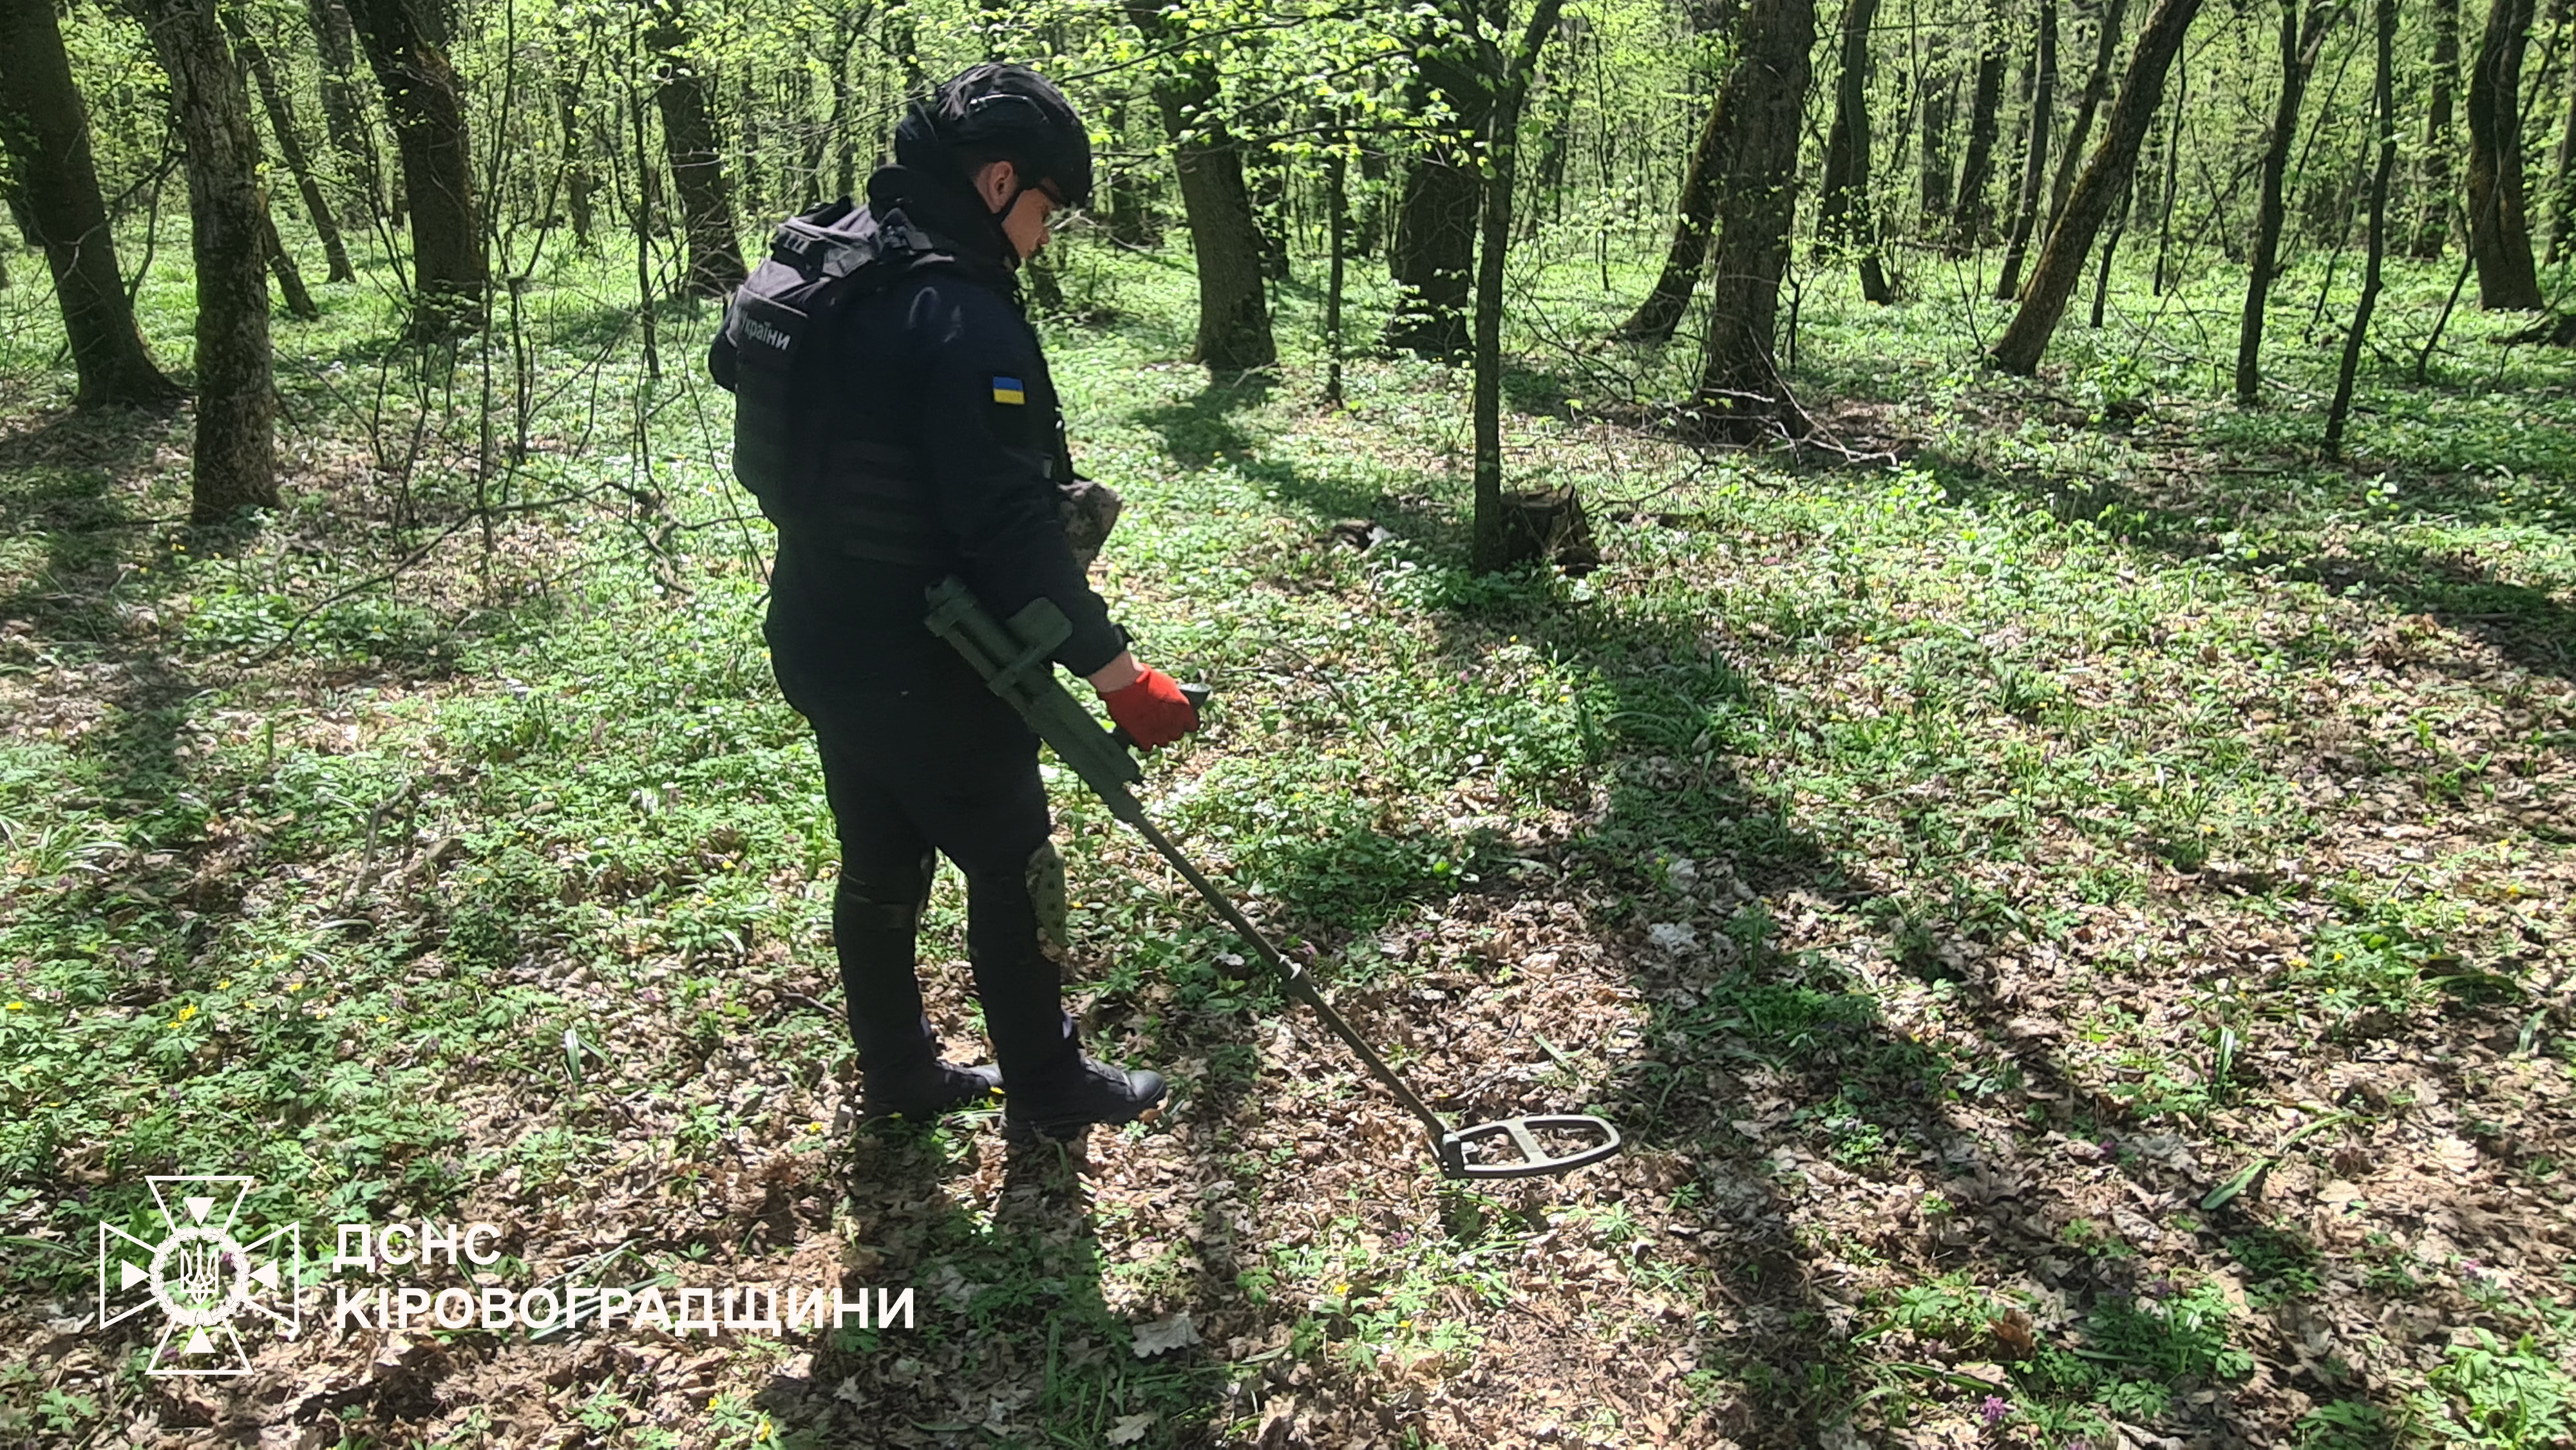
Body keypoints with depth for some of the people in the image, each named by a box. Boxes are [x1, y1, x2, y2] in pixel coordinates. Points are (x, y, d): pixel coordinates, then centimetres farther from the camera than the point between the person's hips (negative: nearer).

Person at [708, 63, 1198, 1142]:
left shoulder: (806, 275, 5)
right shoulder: (962, 318, -24)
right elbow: (1012, 527, -28)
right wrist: (1119, 675, -24)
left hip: (820, 646, 8)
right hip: (928, 676, -8)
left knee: (879, 869, 21)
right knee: (1013, 873, 10)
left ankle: (898, 1075, 37)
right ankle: (1046, 1091, 27)